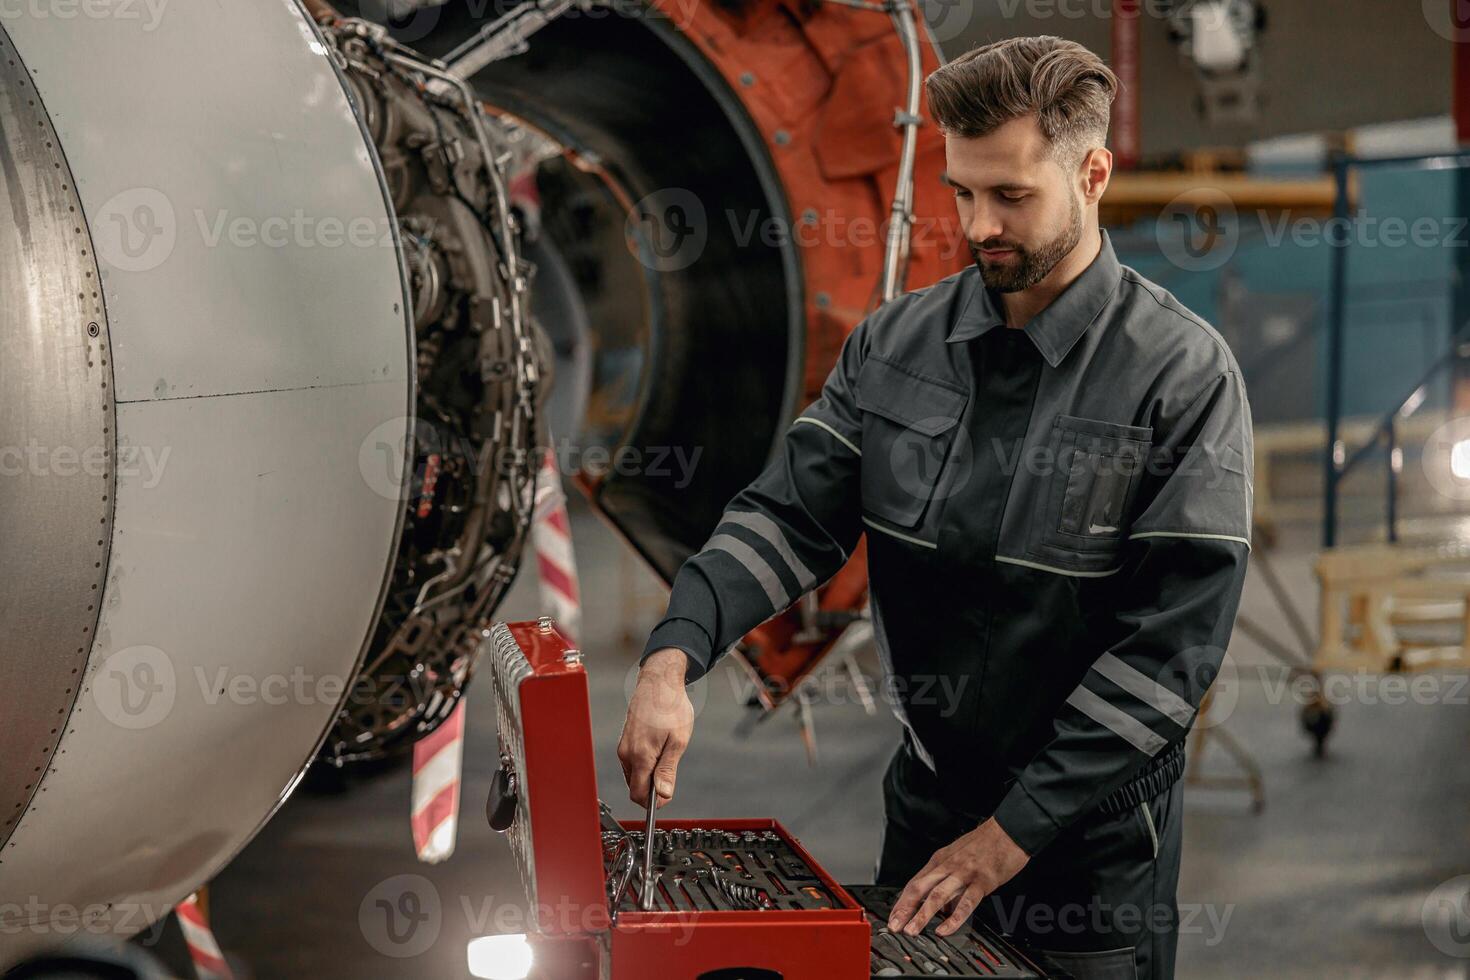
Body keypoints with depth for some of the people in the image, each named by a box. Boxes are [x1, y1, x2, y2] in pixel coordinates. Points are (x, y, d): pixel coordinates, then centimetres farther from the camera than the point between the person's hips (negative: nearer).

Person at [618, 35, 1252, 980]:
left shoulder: (1186, 374, -15)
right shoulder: (896, 343, 1)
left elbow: (1172, 643, -18)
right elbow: (790, 514, -3)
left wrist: (1015, 830, -19)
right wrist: (673, 656, -22)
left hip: (1095, 840, -4)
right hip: (925, 801, 4)